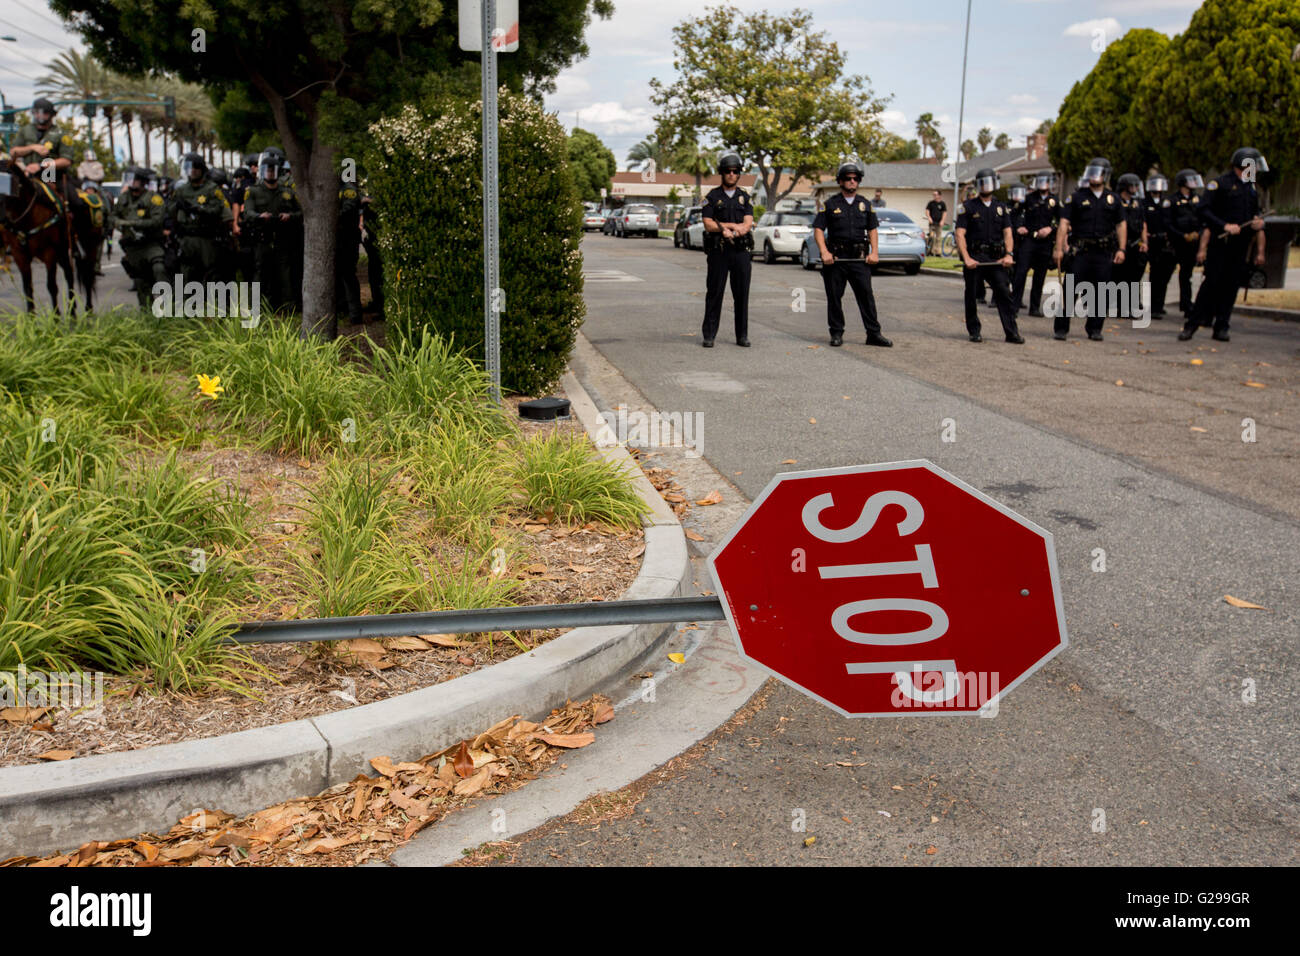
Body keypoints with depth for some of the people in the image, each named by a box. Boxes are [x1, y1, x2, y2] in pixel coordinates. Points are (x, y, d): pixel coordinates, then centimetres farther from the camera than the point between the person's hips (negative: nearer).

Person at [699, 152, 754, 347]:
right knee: (714, 293, -1)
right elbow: (708, 225, -5)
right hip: (718, 252, -2)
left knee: (742, 294, 3)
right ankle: (709, 335, 3)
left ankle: (742, 336, 9)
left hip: (741, 252, 2)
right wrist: (735, 226, -10)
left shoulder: (745, 197, 11)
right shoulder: (712, 197, 5)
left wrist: (723, 226, -16)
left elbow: (748, 224, -2)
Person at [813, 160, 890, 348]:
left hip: (859, 258, 2)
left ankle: (873, 334, -2)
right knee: (834, 297, 3)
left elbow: (872, 229, 16)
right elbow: (818, 229, 1)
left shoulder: (865, 205, 14)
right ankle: (836, 334, 13)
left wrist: (874, 252, 3)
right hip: (835, 258, -1)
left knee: (866, 295, -4)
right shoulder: (830, 204, 5)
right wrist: (824, 252, -12)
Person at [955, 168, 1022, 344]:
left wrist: (1008, 254, -7)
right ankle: (974, 332, 15)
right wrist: (966, 258, -17)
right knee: (971, 295, 3)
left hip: (995, 258, 2)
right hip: (973, 256, -2)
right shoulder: (968, 207, 2)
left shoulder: (1001, 207, 13)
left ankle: (1011, 333, -5)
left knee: (1004, 292, -6)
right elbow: (959, 234, -6)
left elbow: (1007, 232, 9)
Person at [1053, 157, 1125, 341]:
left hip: (1104, 253, 2)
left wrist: (1121, 249, 4)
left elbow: (1121, 225, 14)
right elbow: (1064, 223, -3)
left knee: (1100, 292, 5)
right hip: (1080, 252, -2)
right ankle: (1061, 329, -1)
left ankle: (1095, 329, 16)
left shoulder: (1112, 199, 10)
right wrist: (1059, 248, -13)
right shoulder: (1077, 197, 3)